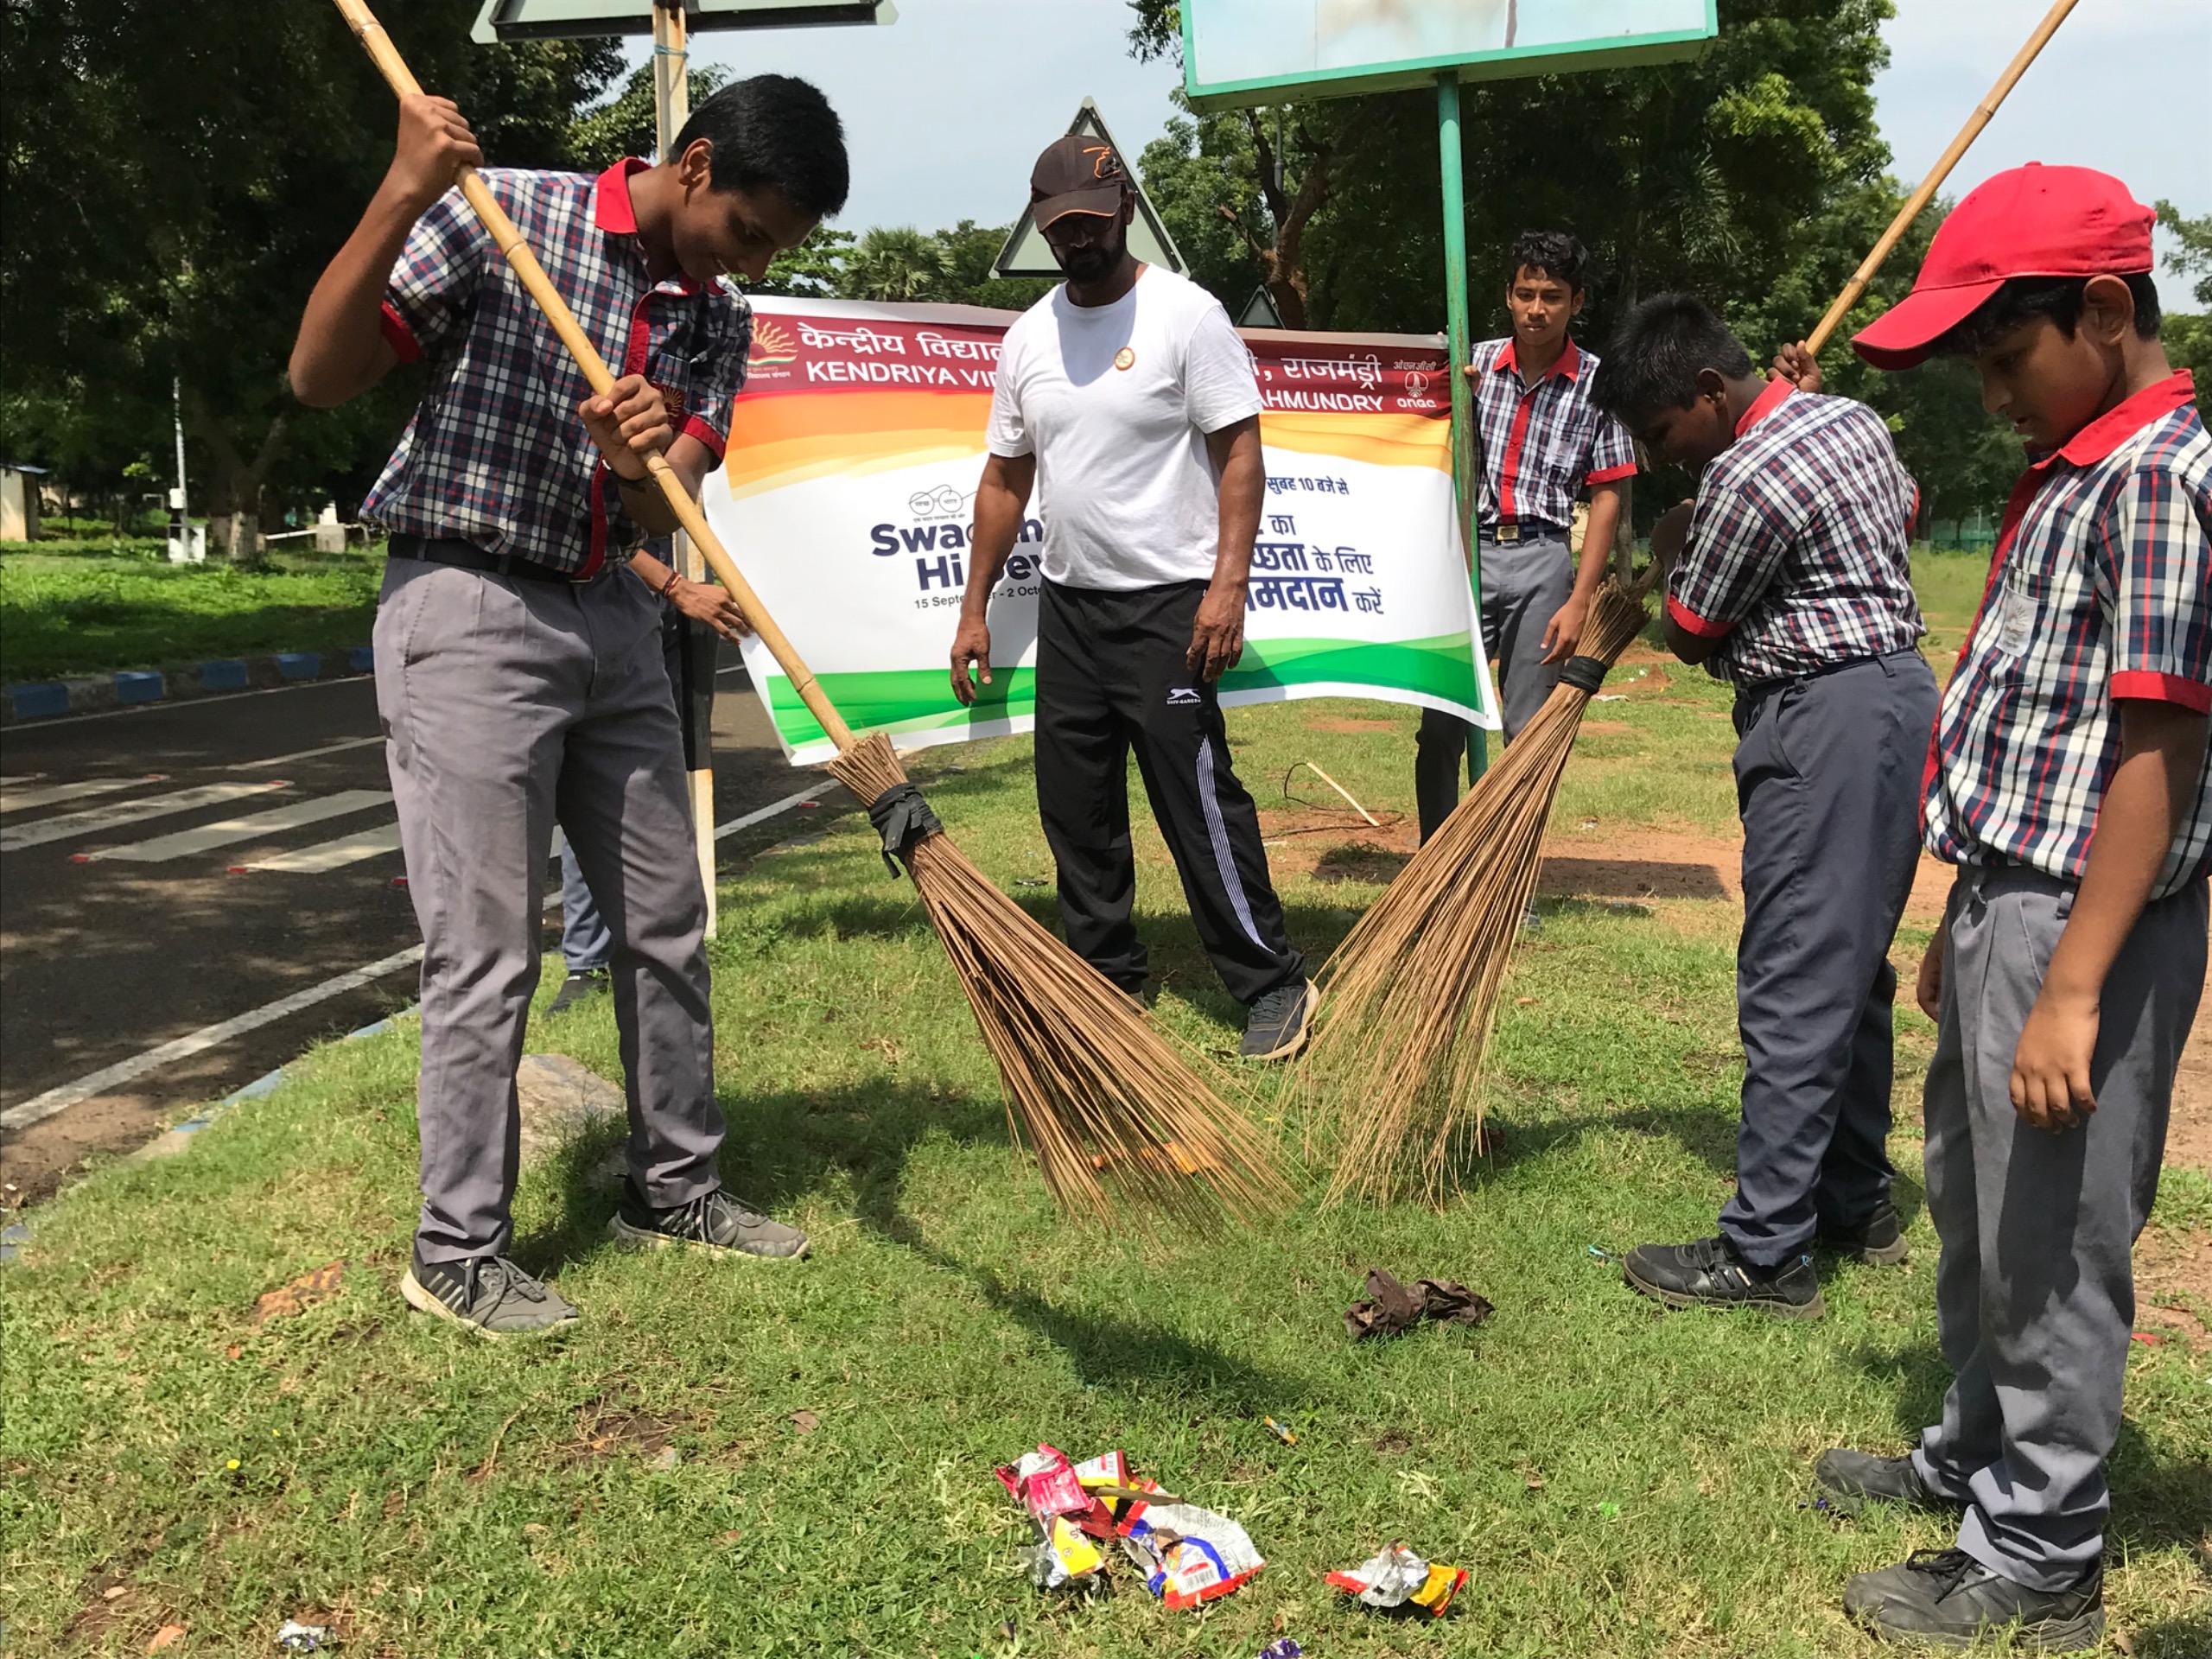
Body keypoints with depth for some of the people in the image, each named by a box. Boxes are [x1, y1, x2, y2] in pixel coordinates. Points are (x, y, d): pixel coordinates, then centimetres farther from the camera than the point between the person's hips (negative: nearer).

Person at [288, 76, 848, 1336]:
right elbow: (321, 378, -13)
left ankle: (674, 1188, 28)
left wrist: (638, 465, -30)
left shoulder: (720, 323, 6)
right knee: (489, 955, -4)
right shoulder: (500, 217, -9)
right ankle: (457, 1251, 13)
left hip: (613, 624, 6)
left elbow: (661, 512, -6)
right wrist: (401, 195, -24)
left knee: (668, 925, 11)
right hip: (470, 615, -6)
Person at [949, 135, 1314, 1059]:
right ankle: (1107, 975, 24)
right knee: (1073, 806, 10)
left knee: (1198, 798, -8)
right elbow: (1005, 479, 16)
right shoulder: (1028, 337, 12)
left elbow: (1240, 452, -9)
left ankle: (1272, 983, 4)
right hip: (1067, 604, 7)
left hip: (1168, 604, -6)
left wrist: (1228, 582, -20)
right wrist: (974, 608, 14)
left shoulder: (1186, 315, -6)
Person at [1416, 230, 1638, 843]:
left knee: (1530, 735, 3)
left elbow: (1607, 498, 0)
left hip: (1541, 563, -1)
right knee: (1440, 727, -1)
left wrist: (1580, 600, -6)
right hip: (1466, 551, 1)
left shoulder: (1597, 384, 0)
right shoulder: (1473, 364, 5)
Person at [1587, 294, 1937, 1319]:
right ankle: (1856, 1203, 28)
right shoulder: (1850, 417, 10)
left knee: (1791, 991, -7)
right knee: (1851, 971, 17)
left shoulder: (1745, 480, -20)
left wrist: (1673, 554, 11)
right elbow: (1905, 507, 31)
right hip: (1899, 695, 10)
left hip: (1825, 728, -10)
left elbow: (1690, 637, -8)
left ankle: (1766, 1254, -1)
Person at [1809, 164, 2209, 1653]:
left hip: (2082, 929, -10)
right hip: (2011, 903, 10)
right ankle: (1978, 1455, 44)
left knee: (2050, 1245, 3)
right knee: (1974, 1206, 23)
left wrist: (2071, 991, -26)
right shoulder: (2073, 474, 13)